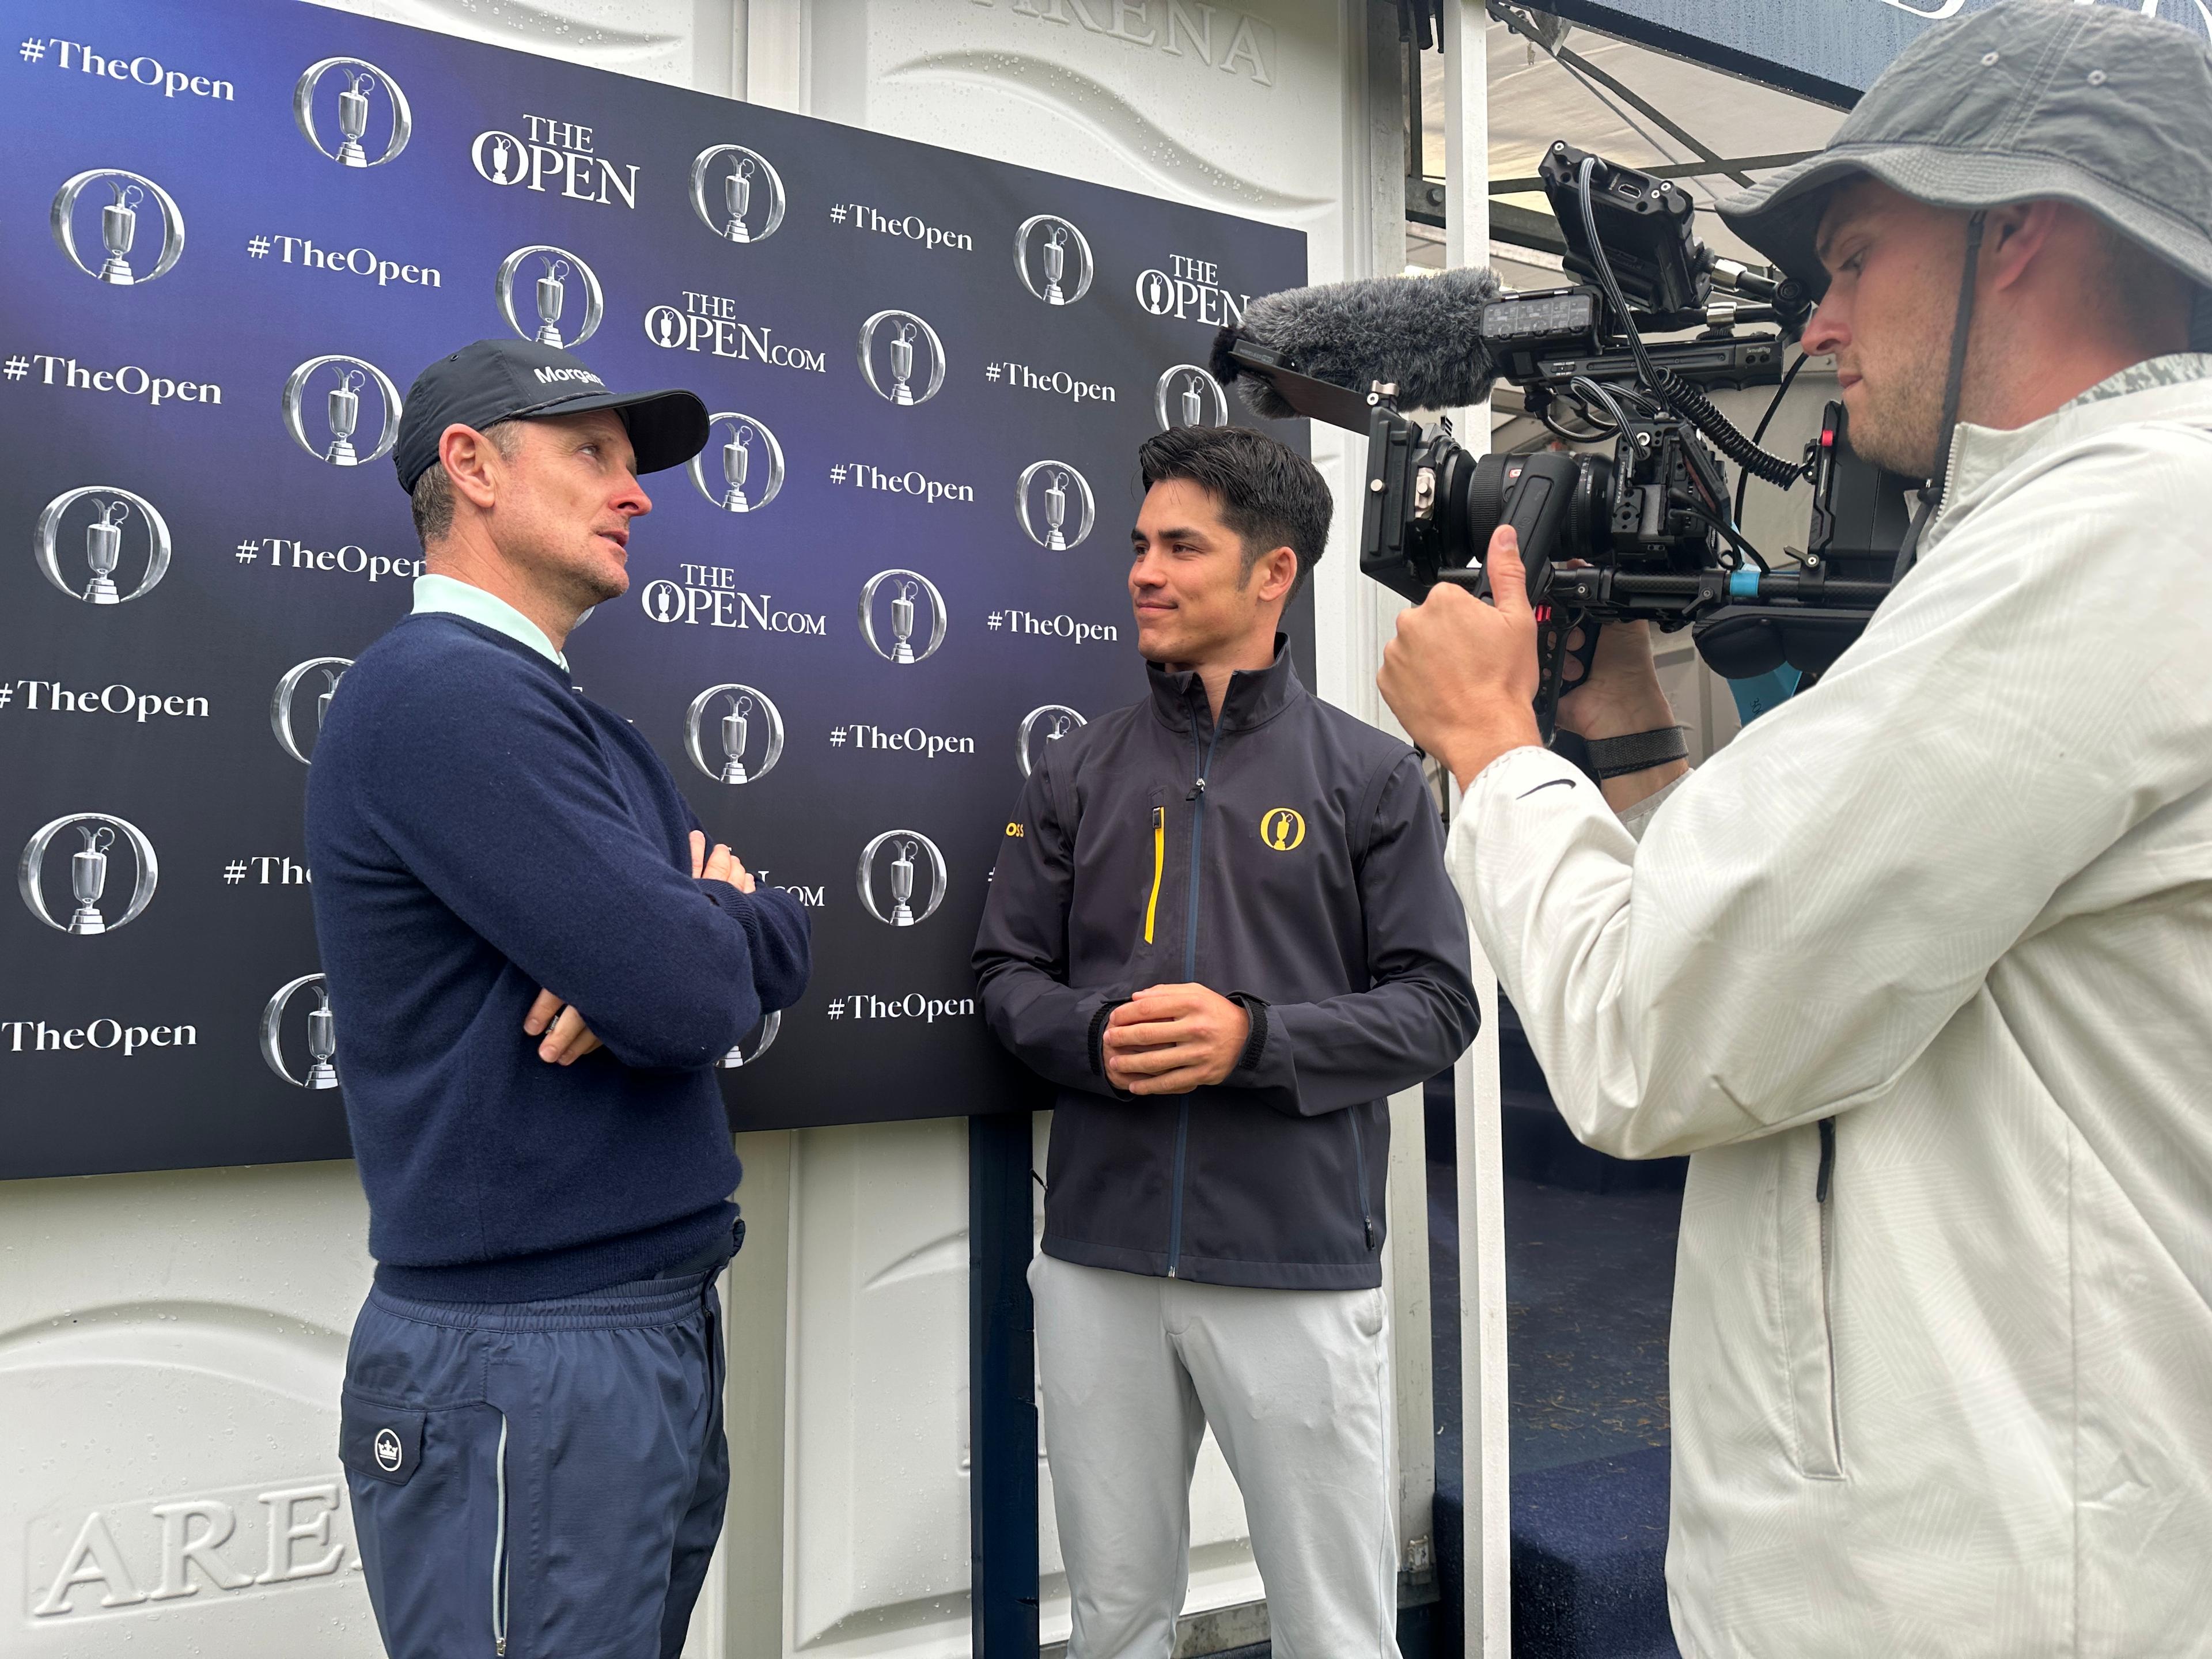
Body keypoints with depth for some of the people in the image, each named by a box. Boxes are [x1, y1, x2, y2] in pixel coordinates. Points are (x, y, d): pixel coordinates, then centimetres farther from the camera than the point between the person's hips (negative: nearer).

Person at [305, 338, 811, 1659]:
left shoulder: (587, 727, 15)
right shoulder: (444, 687, -17)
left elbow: (781, 948, 9)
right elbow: (684, 997, -25)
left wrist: (667, 940, -13)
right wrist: (702, 929, -2)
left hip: (656, 1327, 9)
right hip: (527, 1357, -9)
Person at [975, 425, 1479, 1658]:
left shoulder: (1373, 776, 0)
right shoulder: (1079, 775, 9)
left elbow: (1437, 1009, -3)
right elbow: (1009, 973, 10)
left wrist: (1253, 1038, -18)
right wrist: (1096, 1036, -12)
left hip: (1301, 1262, -2)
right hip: (1099, 1253, 3)